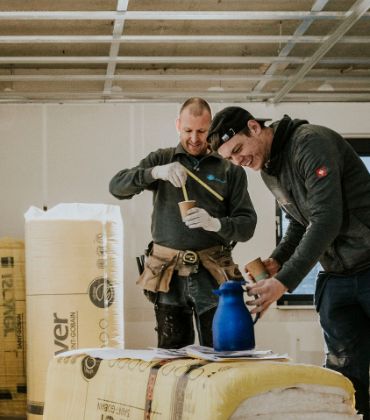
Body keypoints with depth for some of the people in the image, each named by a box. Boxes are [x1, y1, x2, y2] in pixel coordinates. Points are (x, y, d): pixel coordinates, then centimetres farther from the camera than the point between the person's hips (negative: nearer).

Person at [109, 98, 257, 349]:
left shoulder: (230, 169, 7)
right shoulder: (161, 160, 11)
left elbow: (247, 225, 3)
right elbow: (117, 187, -1)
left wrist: (216, 224, -17)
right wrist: (155, 172, -18)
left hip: (212, 275, -1)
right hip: (169, 275, 1)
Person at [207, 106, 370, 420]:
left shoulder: (311, 143, -16)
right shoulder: (269, 171, 11)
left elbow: (327, 219, -23)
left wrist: (284, 281, -24)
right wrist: (277, 260, 2)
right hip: (337, 277, 7)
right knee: (344, 374, 2)